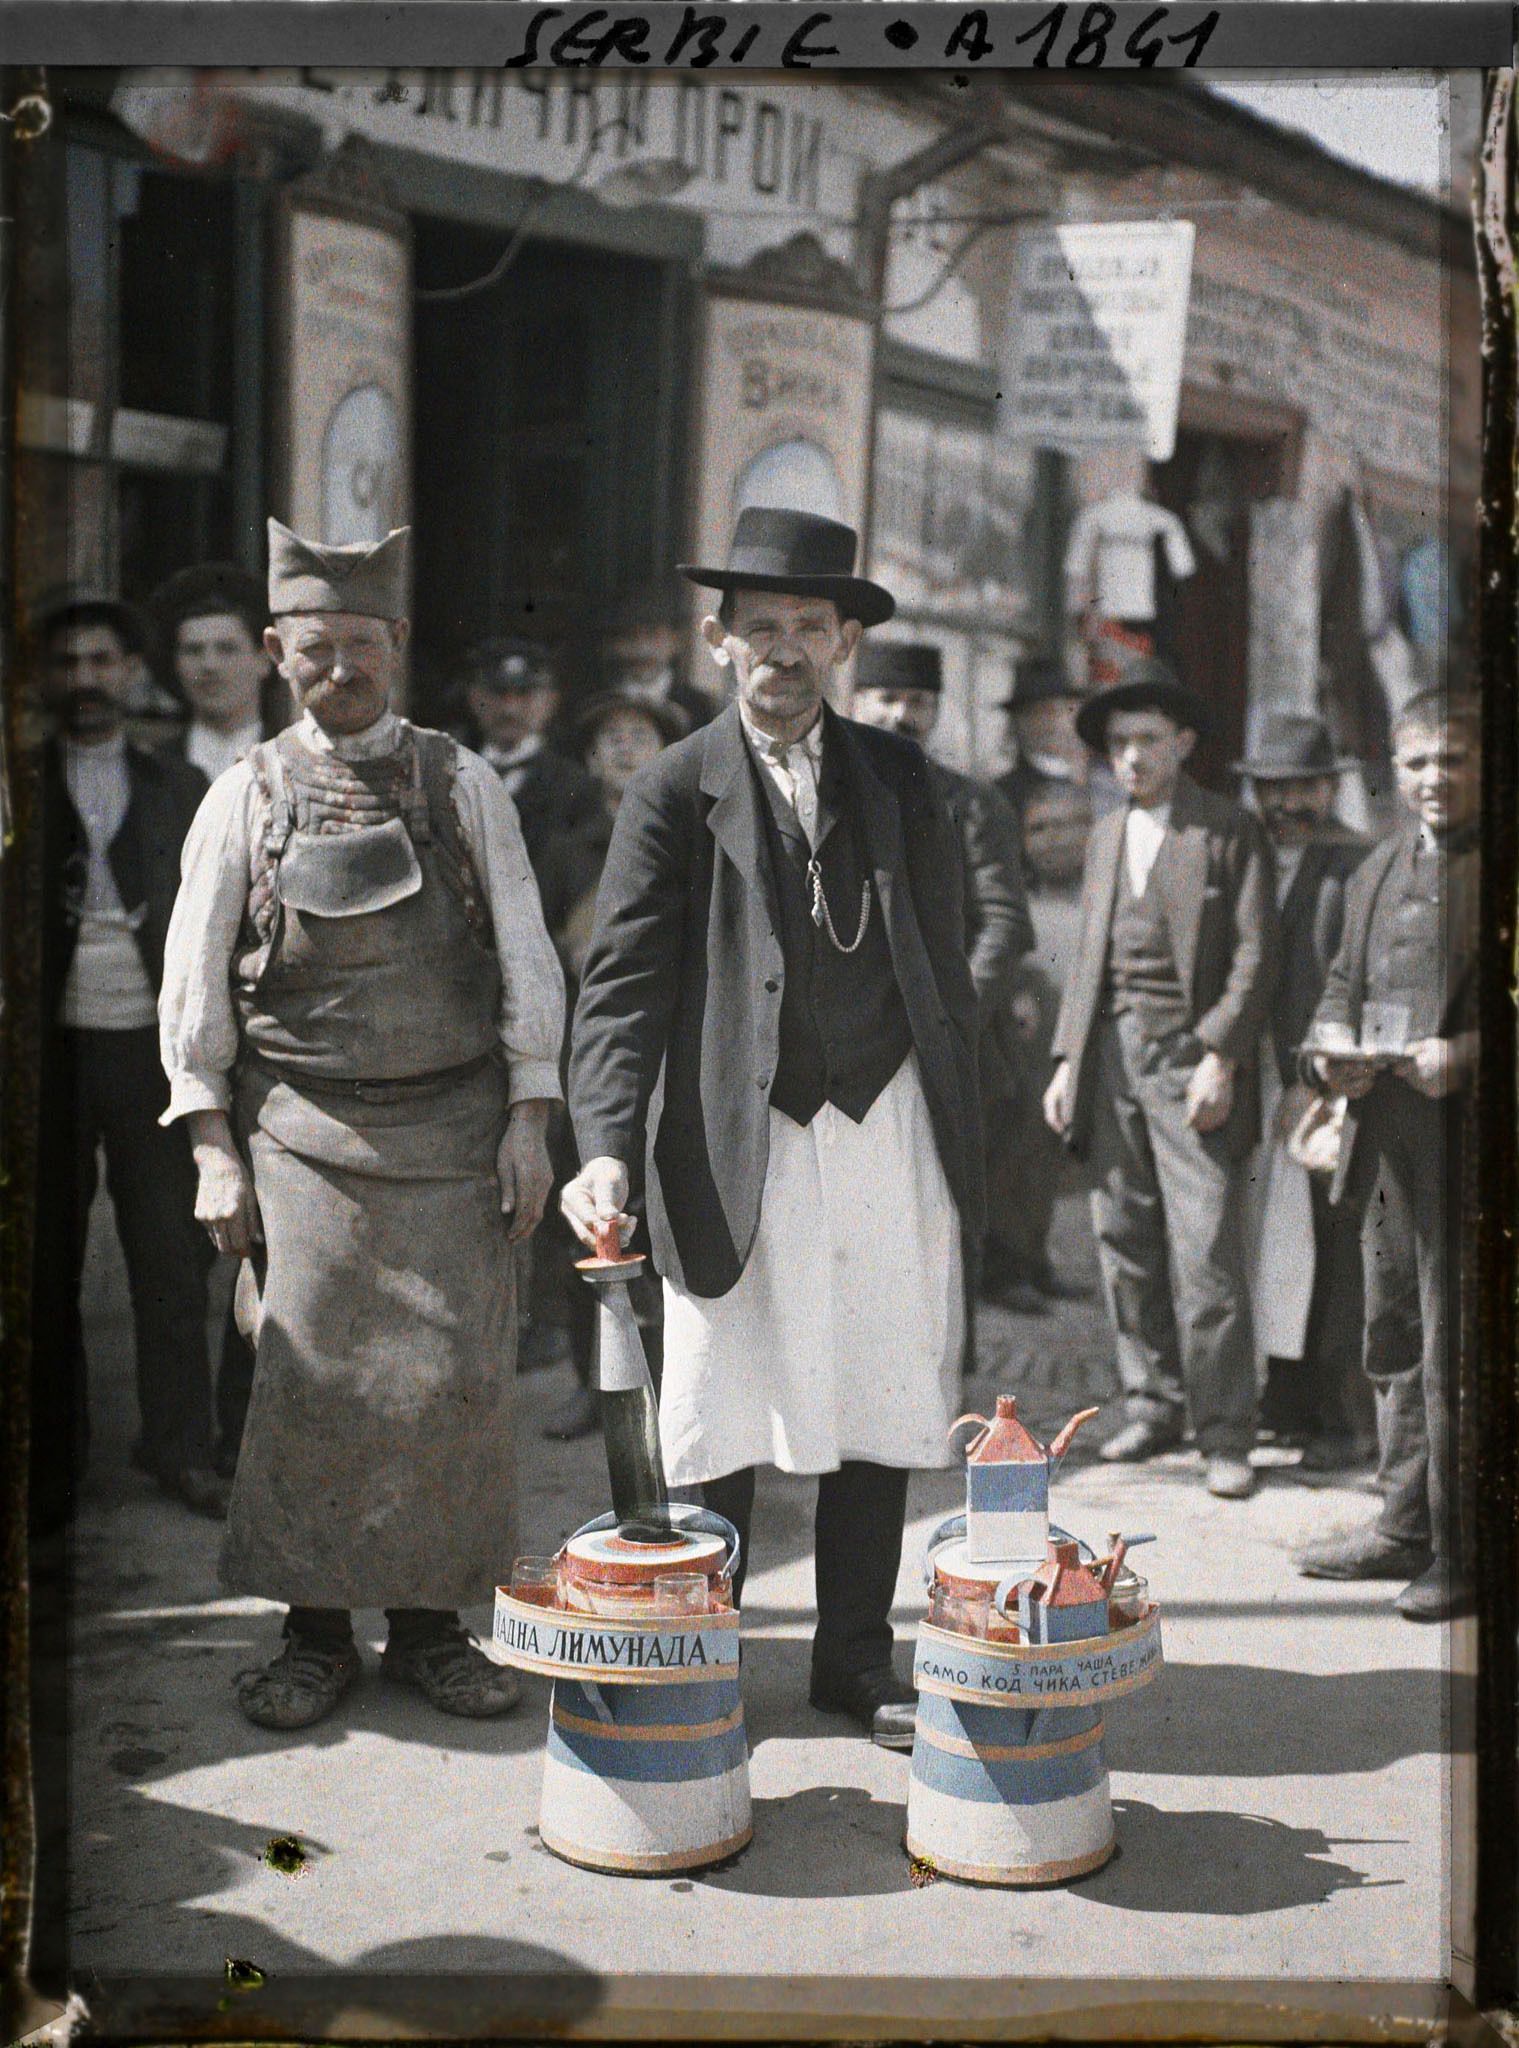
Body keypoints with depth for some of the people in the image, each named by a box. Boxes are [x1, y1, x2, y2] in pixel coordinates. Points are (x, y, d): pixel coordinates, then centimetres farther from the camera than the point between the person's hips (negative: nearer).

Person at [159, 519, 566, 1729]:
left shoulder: (463, 783, 7)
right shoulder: (246, 796, 6)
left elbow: (526, 959, 6)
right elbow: (195, 985, 6)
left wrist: (528, 1118, -1)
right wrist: (215, 1149, -1)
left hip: (454, 1123, 1)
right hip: (302, 1126, 0)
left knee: (456, 1375, 0)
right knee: (313, 1379, -2)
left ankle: (432, 1623, 15)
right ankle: (315, 1635, 12)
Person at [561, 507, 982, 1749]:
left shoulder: (898, 777, 9)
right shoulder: (675, 794, -2)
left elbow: (946, 968, 13)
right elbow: (622, 987, -9)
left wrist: (961, 1133, 10)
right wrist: (606, 1152, -22)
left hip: (893, 1130, 4)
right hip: (744, 1145, -3)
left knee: (885, 1407, 10)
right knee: (722, 1424, 3)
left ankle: (857, 1660, 26)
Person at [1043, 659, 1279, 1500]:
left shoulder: (1231, 831, 0)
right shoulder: (1105, 837, 18)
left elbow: (1254, 955, -5)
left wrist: (1221, 1058, -14)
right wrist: (1067, 1061, 10)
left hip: (1189, 1053, -5)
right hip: (1110, 1055, 6)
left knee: (1206, 1253, -8)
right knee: (1125, 1246, 8)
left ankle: (1225, 1436, 0)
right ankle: (1153, 1406, 20)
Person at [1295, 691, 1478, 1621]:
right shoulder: (1379, 869, 17)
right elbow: (1344, 981, 22)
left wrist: (1466, 1052, -22)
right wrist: (1330, 1048, 3)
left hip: (1468, 1141, -7)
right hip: (1388, 1140, 7)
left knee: (1460, 1354, -3)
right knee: (1395, 1339, 15)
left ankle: (1464, 1552, 9)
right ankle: (1408, 1527, 28)